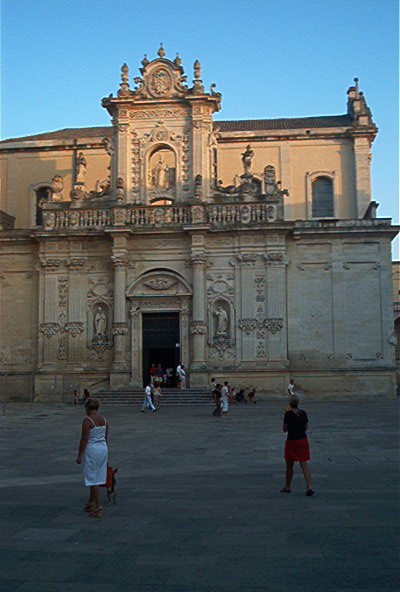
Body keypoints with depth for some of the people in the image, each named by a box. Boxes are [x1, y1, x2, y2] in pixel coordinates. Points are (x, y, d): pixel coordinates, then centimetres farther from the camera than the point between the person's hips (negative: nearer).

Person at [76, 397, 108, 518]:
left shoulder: (87, 420, -15)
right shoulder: (104, 419, 7)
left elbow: (84, 440, -17)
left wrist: (79, 455, -10)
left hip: (92, 450, -7)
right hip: (103, 449, 7)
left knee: (93, 480, 0)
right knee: (97, 478, 16)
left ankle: (98, 508, 0)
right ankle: (90, 504, 29)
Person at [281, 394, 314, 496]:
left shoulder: (288, 414, -13)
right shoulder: (303, 413, 1)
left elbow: (285, 429, -7)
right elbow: (306, 427, 8)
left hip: (291, 441, -3)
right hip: (303, 440, 4)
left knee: (289, 465, 11)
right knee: (304, 464, 2)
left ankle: (287, 487, 24)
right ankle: (309, 487, -10)